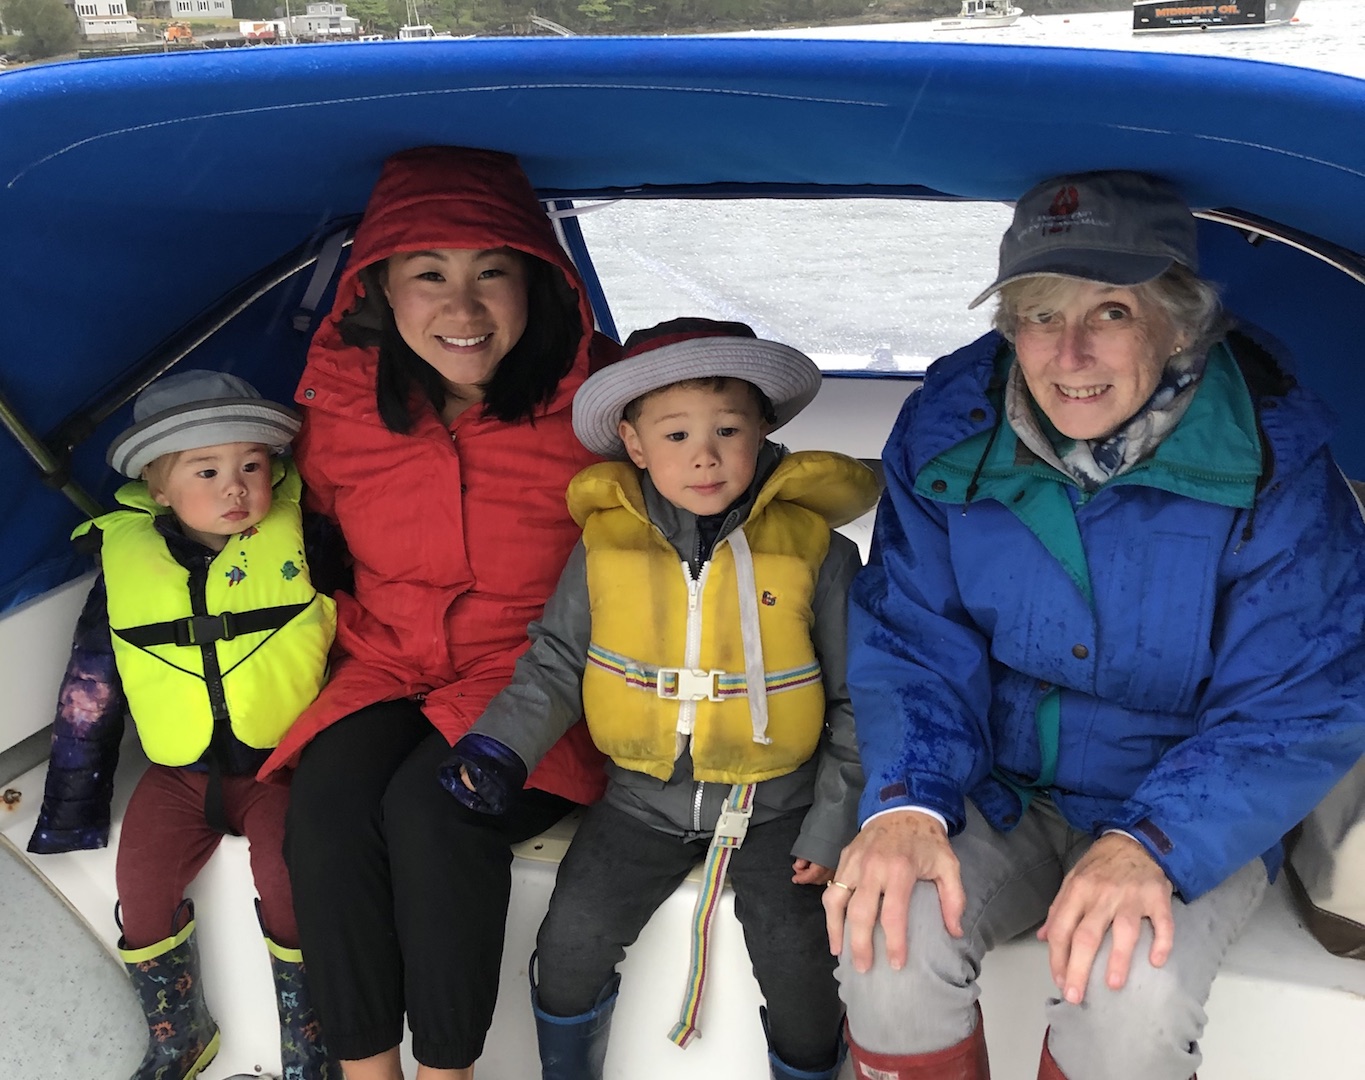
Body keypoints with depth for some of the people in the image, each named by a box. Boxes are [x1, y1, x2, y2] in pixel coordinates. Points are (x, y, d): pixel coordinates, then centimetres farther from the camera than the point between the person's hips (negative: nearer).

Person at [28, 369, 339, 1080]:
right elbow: (88, 686, 7)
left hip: (284, 760, -3)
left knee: (285, 876, -23)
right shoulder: (126, 559, 0)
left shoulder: (303, 538, -7)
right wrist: (71, 803, 9)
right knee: (140, 883, -12)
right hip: (180, 770, 3)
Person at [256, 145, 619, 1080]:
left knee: (432, 807, -30)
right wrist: (359, 637, 8)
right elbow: (318, 539, 19)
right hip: (389, 663, 3)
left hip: (537, 665, -3)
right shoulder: (338, 400, 0)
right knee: (327, 803, -25)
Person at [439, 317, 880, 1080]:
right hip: (646, 796, 2)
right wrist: (501, 747, -8)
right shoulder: (605, 546, -4)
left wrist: (835, 823, -5)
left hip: (775, 803, -2)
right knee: (572, 937, -7)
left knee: (794, 950, -15)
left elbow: (857, 700, -1)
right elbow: (557, 664, 8)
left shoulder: (819, 550, -9)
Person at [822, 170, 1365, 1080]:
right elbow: (912, 639, -6)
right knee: (888, 937, -25)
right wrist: (907, 800, -24)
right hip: (996, 791, 2)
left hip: (1194, 811, -1)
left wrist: (1154, 842, -29)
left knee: (1131, 994, -30)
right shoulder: (950, 431, -9)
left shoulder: (1273, 460, -17)